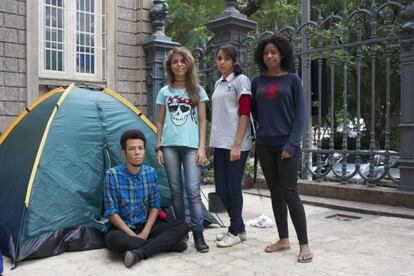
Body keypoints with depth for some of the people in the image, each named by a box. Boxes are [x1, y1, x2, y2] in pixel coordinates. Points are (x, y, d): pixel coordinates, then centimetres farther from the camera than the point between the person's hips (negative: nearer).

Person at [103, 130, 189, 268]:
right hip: (122, 228, -3)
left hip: (145, 226, 4)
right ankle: (167, 244, -26)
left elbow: (155, 206, 1)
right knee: (113, 239, -39)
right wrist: (133, 236, -20)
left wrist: (145, 233, -13)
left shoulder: (151, 173, -3)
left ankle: (139, 253, -30)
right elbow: (111, 213, -14)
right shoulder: (113, 175, -14)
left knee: (182, 227, -15)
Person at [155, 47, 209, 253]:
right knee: (176, 190, 6)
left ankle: (198, 234, -1)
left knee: (193, 190, -9)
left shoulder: (198, 91, 8)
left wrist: (202, 147, -4)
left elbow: (202, 121, 6)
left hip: (191, 146, -2)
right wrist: (158, 147, 6)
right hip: (169, 146, 2)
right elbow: (160, 122, 14)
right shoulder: (164, 92, 12)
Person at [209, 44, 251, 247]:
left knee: (233, 187, 0)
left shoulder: (241, 80, -4)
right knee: (221, 188, 9)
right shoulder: (219, 83, 17)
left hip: (235, 144, -7)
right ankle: (239, 228, 25)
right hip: (220, 143, 7)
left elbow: (244, 114, -11)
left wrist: (237, 145, -17)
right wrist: (213, 141, 16)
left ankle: (235, 232, 15)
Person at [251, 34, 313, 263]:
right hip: (264, 145, 4)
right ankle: (283, 239, 20)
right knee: (275, 192, 9)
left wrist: (291, 144, -12)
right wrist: (258, 136, 3)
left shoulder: (292, 80, 1)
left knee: (290, 192, -7)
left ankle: (304, 244, 2)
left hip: (287, 144, -3)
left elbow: (300, 114, -3)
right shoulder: (257, 82, 8)